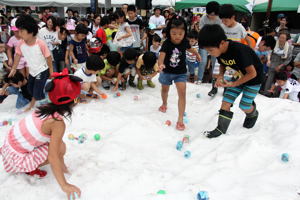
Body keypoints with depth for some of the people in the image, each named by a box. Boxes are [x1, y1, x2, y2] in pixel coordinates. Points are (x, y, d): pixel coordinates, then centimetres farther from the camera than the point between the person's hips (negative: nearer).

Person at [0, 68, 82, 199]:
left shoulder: (46, 107, -5)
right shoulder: (58, 123, -27)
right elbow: (53, 156, -28)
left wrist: (60, 163, 12)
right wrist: (64, 185, -24)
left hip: (11, 143, 8)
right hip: (16, 157, -7)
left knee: (55, 143, 13)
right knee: (60, 149, -14)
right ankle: (30, 168, 3)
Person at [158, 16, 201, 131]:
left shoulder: (184, 42, -12)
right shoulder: (167, 43, -23)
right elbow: (162, 55, -40)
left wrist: (196, 53, 11)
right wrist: (160, 64, -58)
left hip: (181, 73, 1)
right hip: (167, 72, 0)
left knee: (182, 93, -13)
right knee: (165, 89, 23)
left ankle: (180, 119, -8)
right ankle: (164, 104, 56)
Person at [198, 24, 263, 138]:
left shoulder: (239, 51, -37)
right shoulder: (219, 50, -15)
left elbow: (252, 73, -29)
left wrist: (234, 84, -25)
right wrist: (220, 76, -13)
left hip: (253, 78, -6)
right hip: (239, 76, 6)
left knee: (244, 106, 0)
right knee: (226, 101, -3)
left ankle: (253, 114, 36)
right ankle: (221, 128, 8)